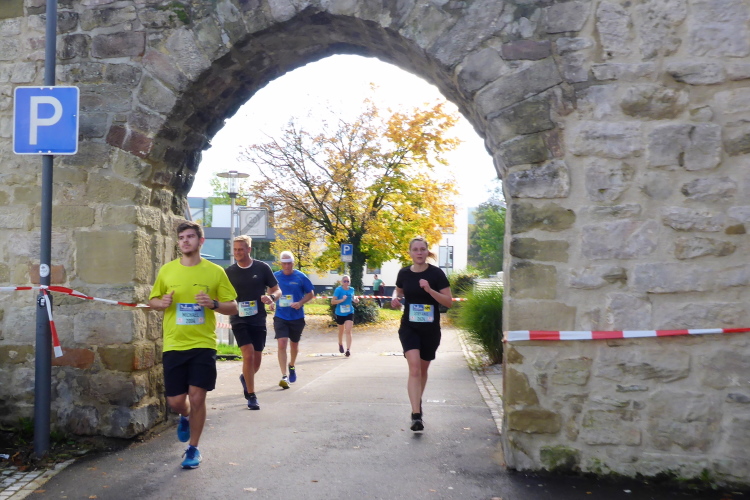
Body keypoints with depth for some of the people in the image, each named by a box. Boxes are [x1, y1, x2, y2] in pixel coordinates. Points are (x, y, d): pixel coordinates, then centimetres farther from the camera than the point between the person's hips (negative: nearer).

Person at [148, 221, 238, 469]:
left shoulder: (215, 272, -1)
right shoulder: (167, 270, 4)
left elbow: (233, 307, 2)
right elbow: (153, 300, 14)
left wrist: (214, 304, -18)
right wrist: (162, 303, -9)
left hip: (203, 344, -2)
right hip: (174, 345, 2)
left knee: (197, 398, -2)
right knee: (175, 401, 5)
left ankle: (193, 448, 19)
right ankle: (185, 417, 43)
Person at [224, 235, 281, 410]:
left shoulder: (262, 268, -2)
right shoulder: (229, 272, 1)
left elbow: (277, 290, 3)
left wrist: (271, 297, -19)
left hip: (258, 319, 1)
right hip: (239, 319, -1)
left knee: (257, 359, 8)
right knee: (248, 354, -15)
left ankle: (245, 378, 42)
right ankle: (251, 396, -2)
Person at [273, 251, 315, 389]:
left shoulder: (301, 277, -6)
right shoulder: (275, 276, -1)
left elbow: (311, 294, 2)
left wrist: (300, 303, -15)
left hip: (297, 317, 1)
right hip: (280, 317, 0)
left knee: (294, 344, 17)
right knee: (282, 345, -14)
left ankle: (292, 366, 44)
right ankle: (284, 376, -12)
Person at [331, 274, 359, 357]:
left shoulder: (351, 290, 1)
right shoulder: (338, 290, -12)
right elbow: (332, 301, -15)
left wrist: (356, 300, -3)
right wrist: (342, 300, -26)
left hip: (349, 313, 1)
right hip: (340, 313, -1)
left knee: (348, 331, -11)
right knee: (341, 331, 18)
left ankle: (348, 350, -12)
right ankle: (340, 344, 45)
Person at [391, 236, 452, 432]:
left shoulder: (436, 273, -9)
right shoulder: (404, 273, -1)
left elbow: (449, 301, -11)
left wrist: (430, 290, -24)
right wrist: (395, 299, -4)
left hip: (430, 329, 0)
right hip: (409, 327, 0)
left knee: (423, 369, 15)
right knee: (414, 368, -18)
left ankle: (418, 403, 41)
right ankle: (416, 415, -19)